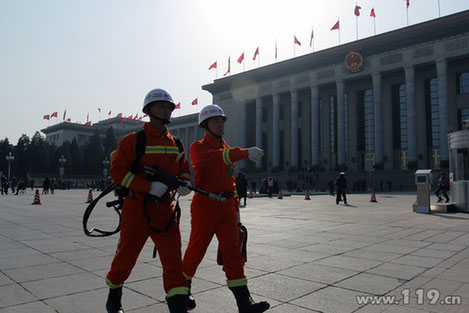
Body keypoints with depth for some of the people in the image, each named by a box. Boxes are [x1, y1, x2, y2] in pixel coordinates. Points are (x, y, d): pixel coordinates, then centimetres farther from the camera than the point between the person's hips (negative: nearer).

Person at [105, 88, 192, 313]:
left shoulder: (175, 144, 10)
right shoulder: (134, 140, -8)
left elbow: (183, 169, 22)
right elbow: (116, 171, -14)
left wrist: (185, 183, -1)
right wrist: (149, 186, -23)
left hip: (164, 208, 4)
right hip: (137, 207, -4)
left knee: (174, 258, -1)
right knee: (126, 256, 11)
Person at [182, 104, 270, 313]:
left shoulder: (227, 149, 16)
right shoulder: (198, 147, -5)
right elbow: (214, 158, -29)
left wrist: (236, 208, 17)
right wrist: (245, 153, -41)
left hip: (226, 206, 6)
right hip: (205, 205, -5)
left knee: (233, 252, 2)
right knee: (196, 250, 7)